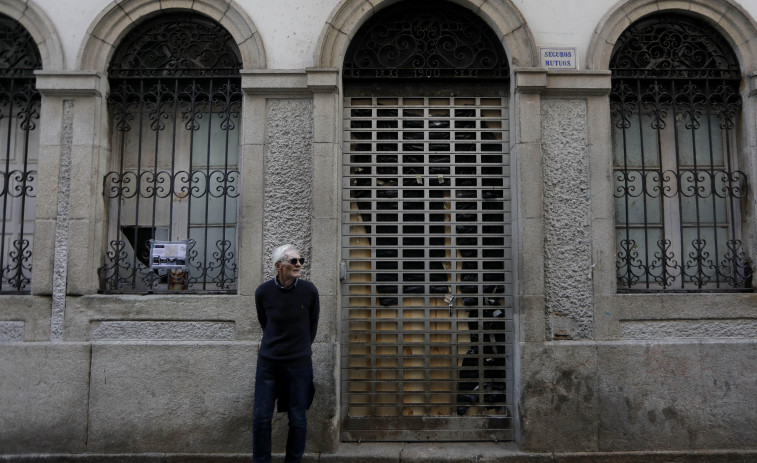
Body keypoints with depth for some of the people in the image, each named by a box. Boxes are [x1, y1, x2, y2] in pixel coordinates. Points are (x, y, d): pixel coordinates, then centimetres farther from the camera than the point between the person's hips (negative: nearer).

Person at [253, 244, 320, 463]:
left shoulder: (309, 291, -9)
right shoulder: (263, 292, -8)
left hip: (299, 363, -1)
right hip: (268, 362, 1)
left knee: (297, 420, 5)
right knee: (261, 418, 5)